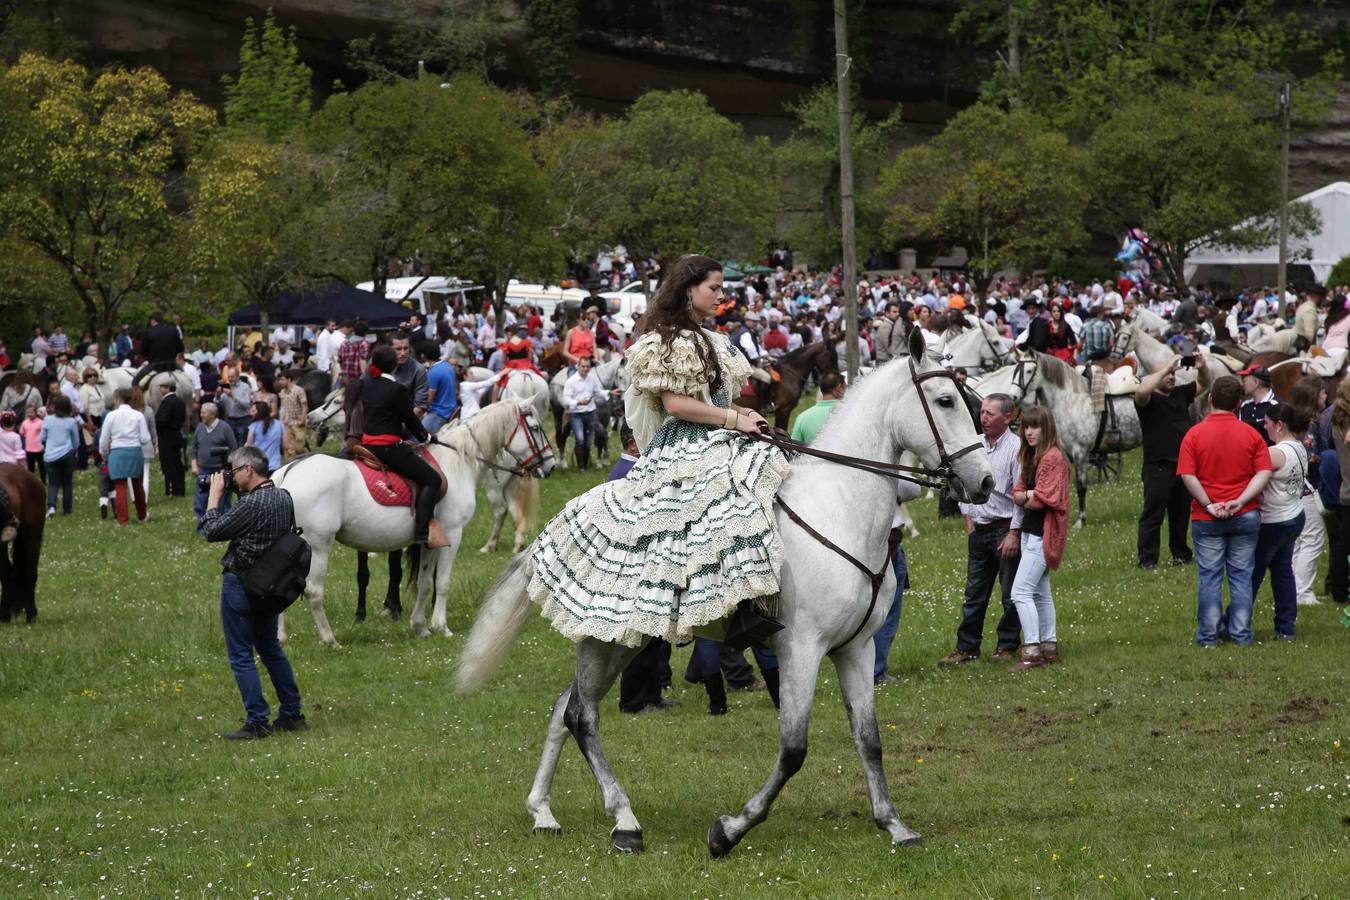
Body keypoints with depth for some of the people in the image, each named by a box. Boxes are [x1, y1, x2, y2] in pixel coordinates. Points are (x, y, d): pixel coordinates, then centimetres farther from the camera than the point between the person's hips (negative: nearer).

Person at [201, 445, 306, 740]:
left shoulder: (251, 504, -24)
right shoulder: (284, 498, 0)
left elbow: (211, 531, -18)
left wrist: (214, 496, -5)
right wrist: (234, 495, 8)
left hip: (240, 584, -8)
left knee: (241, 655, 1)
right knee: (270, 647, 21)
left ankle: (257, 722, 0)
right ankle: (292, 714, 23)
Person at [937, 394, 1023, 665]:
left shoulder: (1016, 447, -11)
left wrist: (1014, 533, -14)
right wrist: (969, 519, 11)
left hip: (1006, 529, -6)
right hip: (979, 530, 6)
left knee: (1010, 594, 4)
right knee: (974, 594, 8)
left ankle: (1008, 645, 14)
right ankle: (966, 647, 12)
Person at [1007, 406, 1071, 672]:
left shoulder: (1053, 457, -14)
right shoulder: (1031, 457, 15)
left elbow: (1042, 499, -18)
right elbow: (1017, 493, 10)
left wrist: (1025, 500, 1)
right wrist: (1028, 495, -11)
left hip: (1041, 536, -10)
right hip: (1031, 533, 10)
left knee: (1020, 592, -15)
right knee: (1040, 593, 15)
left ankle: (1031, 652, -16)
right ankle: (1050, 647, 22)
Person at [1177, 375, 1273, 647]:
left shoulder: (1194, 434, -5)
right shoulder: (1251, 435, 0)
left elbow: (1188, 476, -12)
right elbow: (1264, 473, -7)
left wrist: (1208, 505, -11)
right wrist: (1240, 501, -13)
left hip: (1206, 519, -1)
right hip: (1246, 517, 1)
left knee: (1210, 576, 5)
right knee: (1241, 576, 8)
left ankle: (1208, 635, 7)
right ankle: (1241, 634, 9)